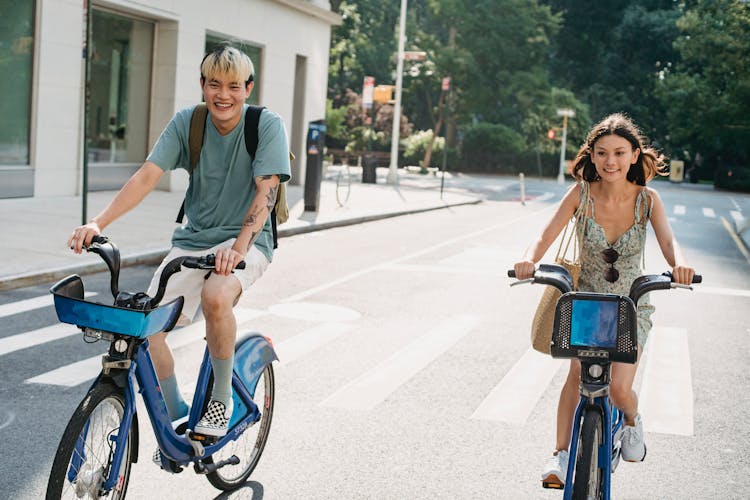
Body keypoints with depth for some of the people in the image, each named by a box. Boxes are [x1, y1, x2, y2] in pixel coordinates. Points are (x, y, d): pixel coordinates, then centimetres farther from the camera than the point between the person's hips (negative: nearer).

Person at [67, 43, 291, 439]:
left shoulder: (267, 125, -11)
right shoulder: (187, 122, -2)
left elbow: (265, 192, -20)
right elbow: (147, 176, -10)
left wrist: (239, 247, -36)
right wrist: (98, 223, -24)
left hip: (247, 240, -4)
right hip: (193, 239, 4)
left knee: (216, 297, -36)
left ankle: (221, 399, -11)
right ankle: (175, 416, 8)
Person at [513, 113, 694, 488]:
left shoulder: (647, 199, -12)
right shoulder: (581, 194, -13)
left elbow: (668, 241, -25)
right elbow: (545, 237, -19)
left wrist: (679, 264, -49)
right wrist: (529, 260, -42)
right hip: (586, 300, 1)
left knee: (618, 388, -16)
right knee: (577, 373, -20)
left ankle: (632, 422, 19)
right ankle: (561, 455, -9)